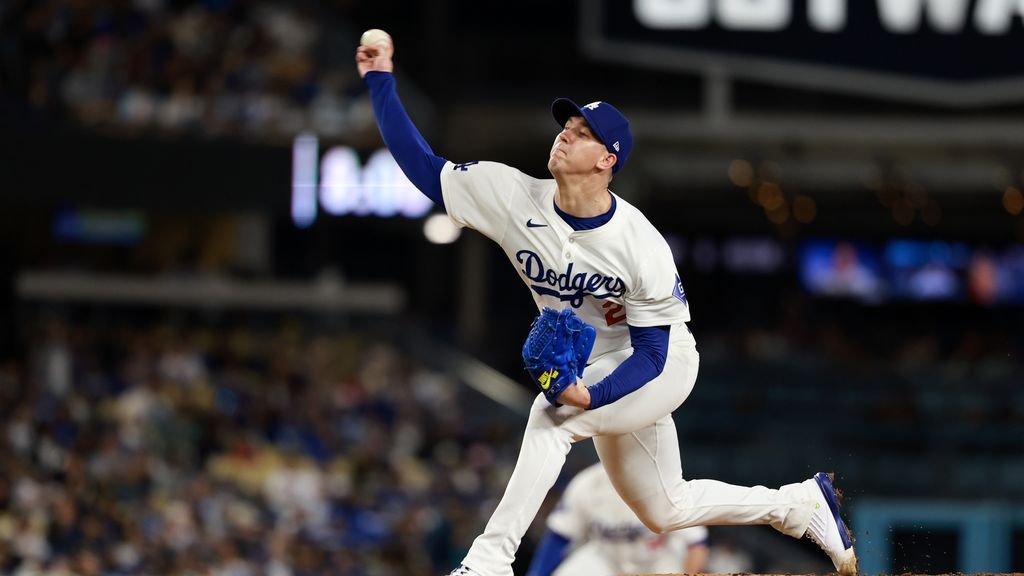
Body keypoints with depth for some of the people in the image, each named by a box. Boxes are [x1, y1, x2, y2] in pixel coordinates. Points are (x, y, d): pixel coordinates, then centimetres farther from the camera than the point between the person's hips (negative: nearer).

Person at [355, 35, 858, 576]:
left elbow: (651, 351, -24)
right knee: (664, 511, 17)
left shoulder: (643, 248, -28)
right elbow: (424, 167, -16)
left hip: (662, 365, -6)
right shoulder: (513, 197, -18)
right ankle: (801, 503, 37)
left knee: (552, 415, -32)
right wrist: (380, 82, -23)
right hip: (597, 374, 6)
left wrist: (592, 395, -41)